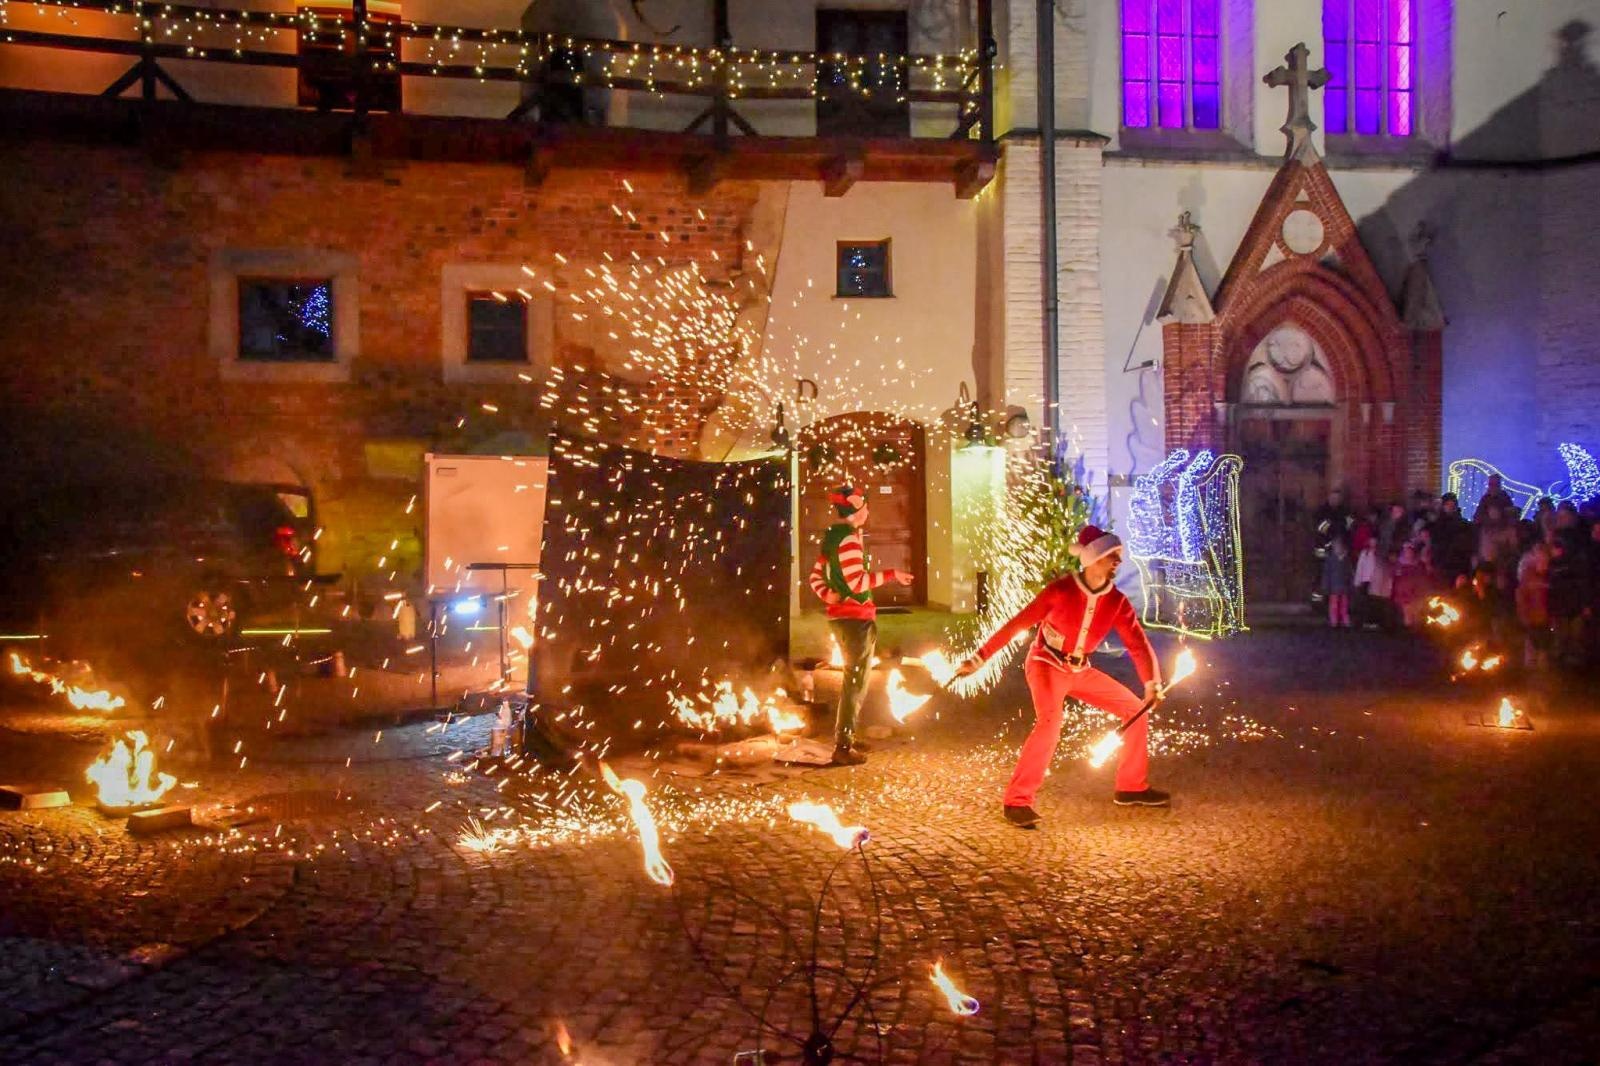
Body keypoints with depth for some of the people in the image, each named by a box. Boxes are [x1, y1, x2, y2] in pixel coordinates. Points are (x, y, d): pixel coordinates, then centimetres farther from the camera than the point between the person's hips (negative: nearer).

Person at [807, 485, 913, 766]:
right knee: (856, 682, -2)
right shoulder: (849, 538, -17)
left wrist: (829, 596, -1)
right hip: (856, 618, -10)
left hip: (842, 616, 10)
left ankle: (844, 735, 32)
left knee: (853, 679, 22)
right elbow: (857, 582, -23)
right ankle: (843, 747, 0)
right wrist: (891, 574, -18)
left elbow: (816, 578, 14)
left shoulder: (832, 536, 12)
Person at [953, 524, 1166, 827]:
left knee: (1135, 709, 5)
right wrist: (979, 659, -21)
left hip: (1080, 670, 6)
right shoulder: (1061, 590, -20)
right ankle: (1017, 801, -25)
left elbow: (1138, 643, -10)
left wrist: (1152, 683, -28)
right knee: (1050, 721, -32)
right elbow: (1017, 624, -19)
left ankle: (1131, 788, 20)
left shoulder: (1117, 602, -7)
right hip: (1046, 664, -6)